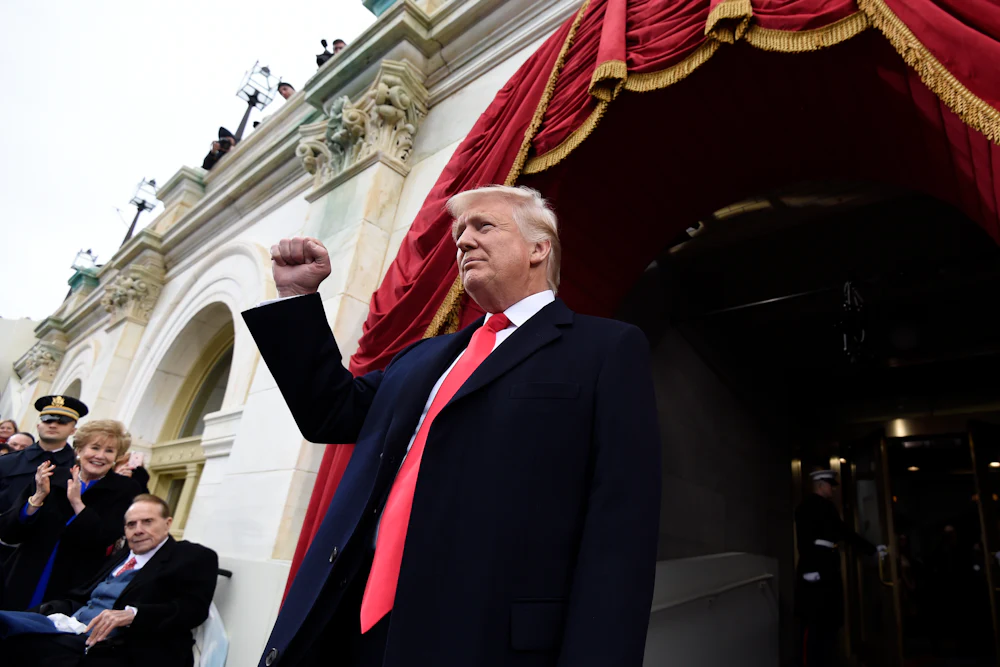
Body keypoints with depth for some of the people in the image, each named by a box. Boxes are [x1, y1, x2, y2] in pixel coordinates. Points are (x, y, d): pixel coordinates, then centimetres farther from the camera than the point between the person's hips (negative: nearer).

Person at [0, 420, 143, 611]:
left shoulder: (125, 490, -5)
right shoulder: (50, 479, 2)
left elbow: (104, 540, -16)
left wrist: (76, 501, -20)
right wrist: (38, 497, -15)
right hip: (23, 583, 2)